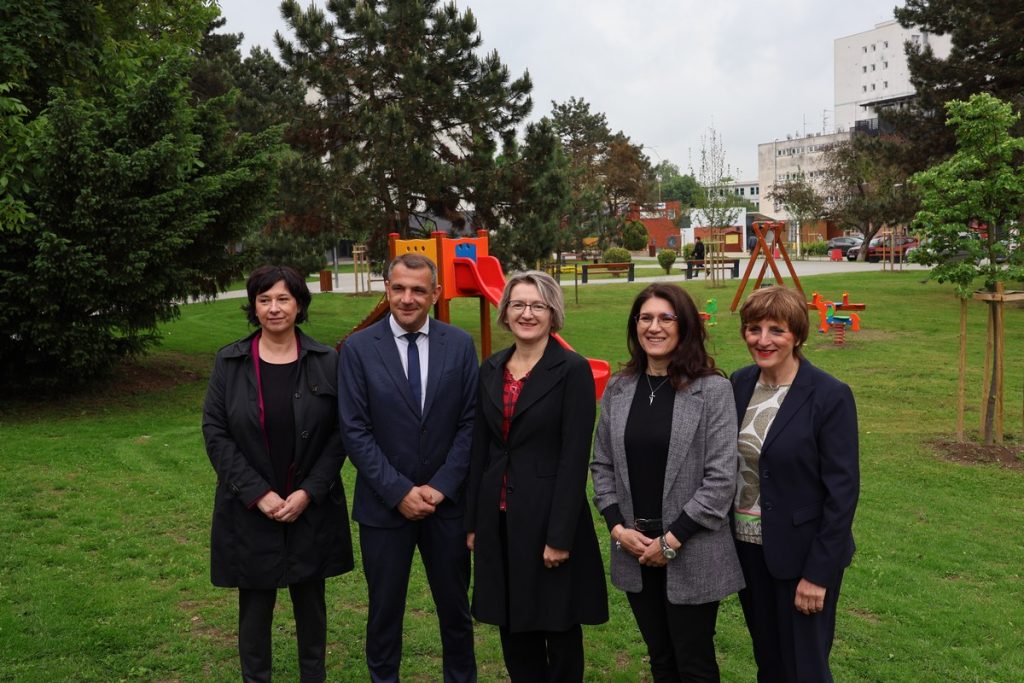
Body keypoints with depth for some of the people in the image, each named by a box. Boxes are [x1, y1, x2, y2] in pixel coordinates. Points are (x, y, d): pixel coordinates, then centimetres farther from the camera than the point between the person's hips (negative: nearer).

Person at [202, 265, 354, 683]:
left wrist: (308, 492, -12)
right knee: (255, 606, 9)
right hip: (250, 510, 0)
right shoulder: (229, 362, -2)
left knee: (310, 602, 13)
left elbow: (338, 433, -2)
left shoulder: (326, 362, -3)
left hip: (312, 509, 1)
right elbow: (215, 433, -4)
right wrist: (258, 494, -12)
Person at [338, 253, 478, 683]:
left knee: (455, 606, 15)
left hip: (447, 502, 1)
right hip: (384, 505, -1)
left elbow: (470, 423, -2)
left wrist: (440, 488, -10)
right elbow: (355, 432, -8)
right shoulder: (358, 348, -6)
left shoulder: (459, 345, -2)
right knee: (385, 610, 14)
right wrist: (400, 492, -13)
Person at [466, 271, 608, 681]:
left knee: (558, 626, 9)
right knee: (512, 626, 15)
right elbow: (480, 448, 9)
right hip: (498, 517, 5)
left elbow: (575, 458, -14)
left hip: (548, 516, -5)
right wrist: (473, 521, 9)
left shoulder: (573, 370, -10)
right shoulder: (491, 369, 7)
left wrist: (560, 535, -17)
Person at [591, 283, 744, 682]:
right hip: (634, 550, 4)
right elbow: (602, 465, 8)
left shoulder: (713, 390, -10)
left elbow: (721, 478, -14)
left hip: (692, 553, -4)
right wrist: (617, 527, -5)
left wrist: (672, 539, -14)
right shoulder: (618, 389, 4)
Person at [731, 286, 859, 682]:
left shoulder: (830, 396, -16)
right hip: (747, 546, 5)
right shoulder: (741, 383, 1)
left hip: (801, 553, -5)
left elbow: (842, 491, -15)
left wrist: (818, 573, -15)